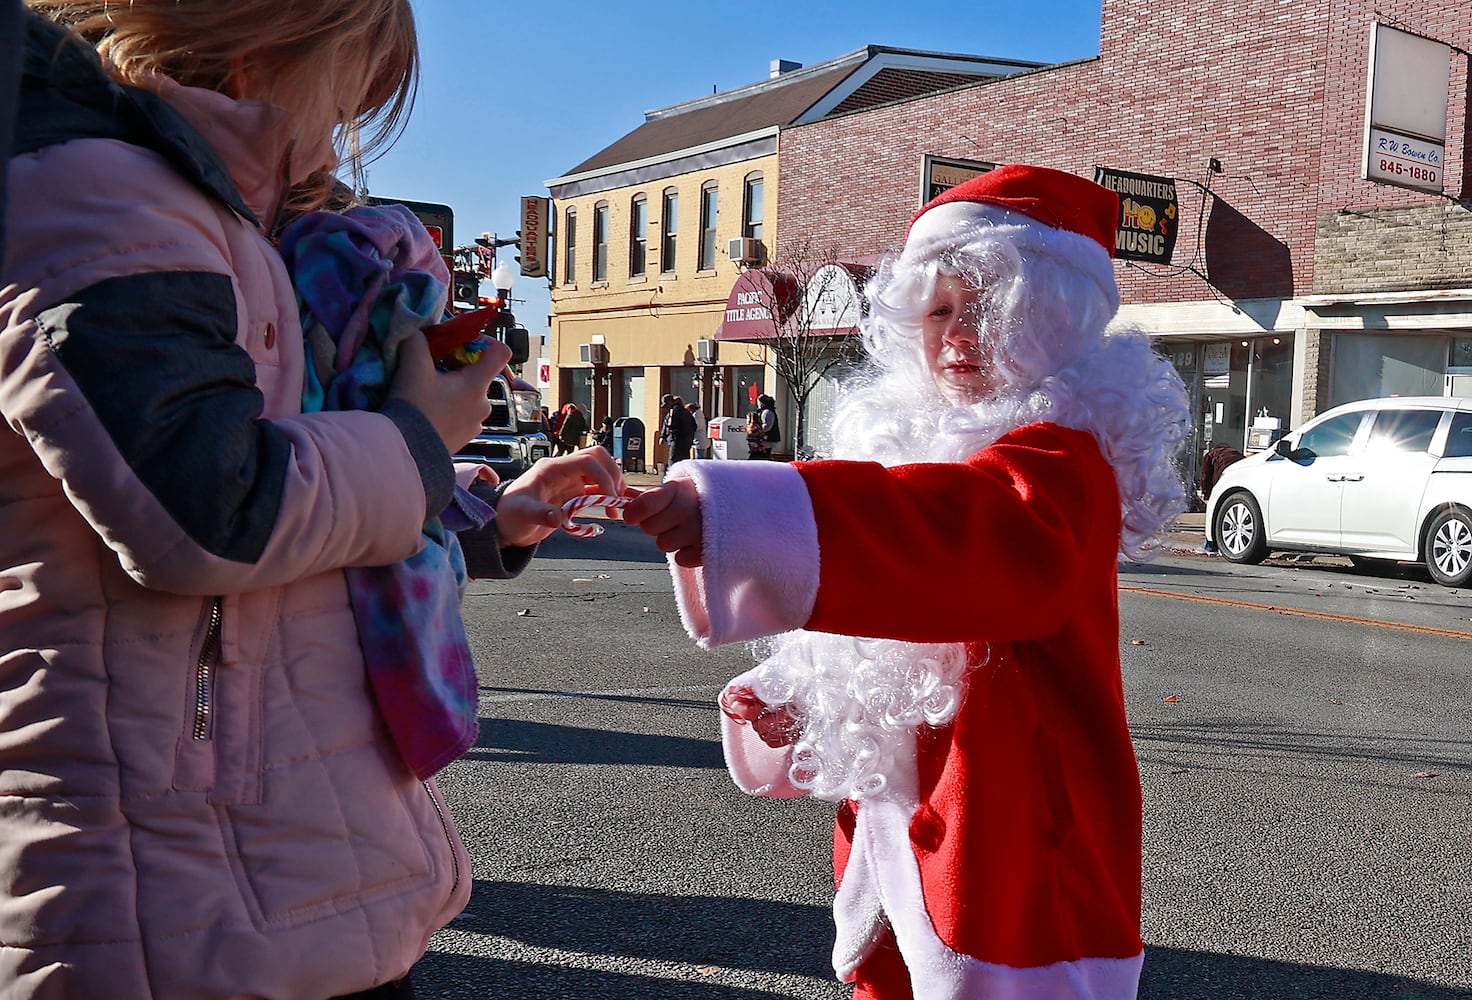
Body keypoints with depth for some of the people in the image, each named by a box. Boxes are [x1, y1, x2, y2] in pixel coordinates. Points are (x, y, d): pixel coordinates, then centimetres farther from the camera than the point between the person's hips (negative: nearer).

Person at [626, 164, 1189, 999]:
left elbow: (972, 531, -41)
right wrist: (797, 707, 2)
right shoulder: (934, 436, 10)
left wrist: (731, 514, -50)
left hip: (1014, 849, -8)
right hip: (900, 826, 8)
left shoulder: (1062, 458, -16)